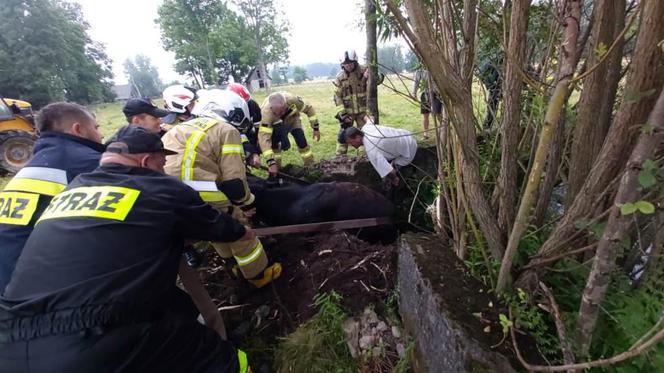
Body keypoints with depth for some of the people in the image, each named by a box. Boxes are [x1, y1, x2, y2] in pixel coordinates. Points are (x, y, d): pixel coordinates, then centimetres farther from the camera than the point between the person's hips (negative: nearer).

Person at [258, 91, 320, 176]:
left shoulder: (292, 100, -39)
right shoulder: (266, 113, -44)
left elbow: (309, 109, -21)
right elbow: (264, 138, -50)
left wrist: (316, 128, -17)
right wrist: (271, 162, -56)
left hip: (292, 120, 1)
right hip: (275, 124, -1)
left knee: (301, 140, -12)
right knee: (273, 141, -20)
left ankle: (310, 165, 5)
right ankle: (276, 167, 1)